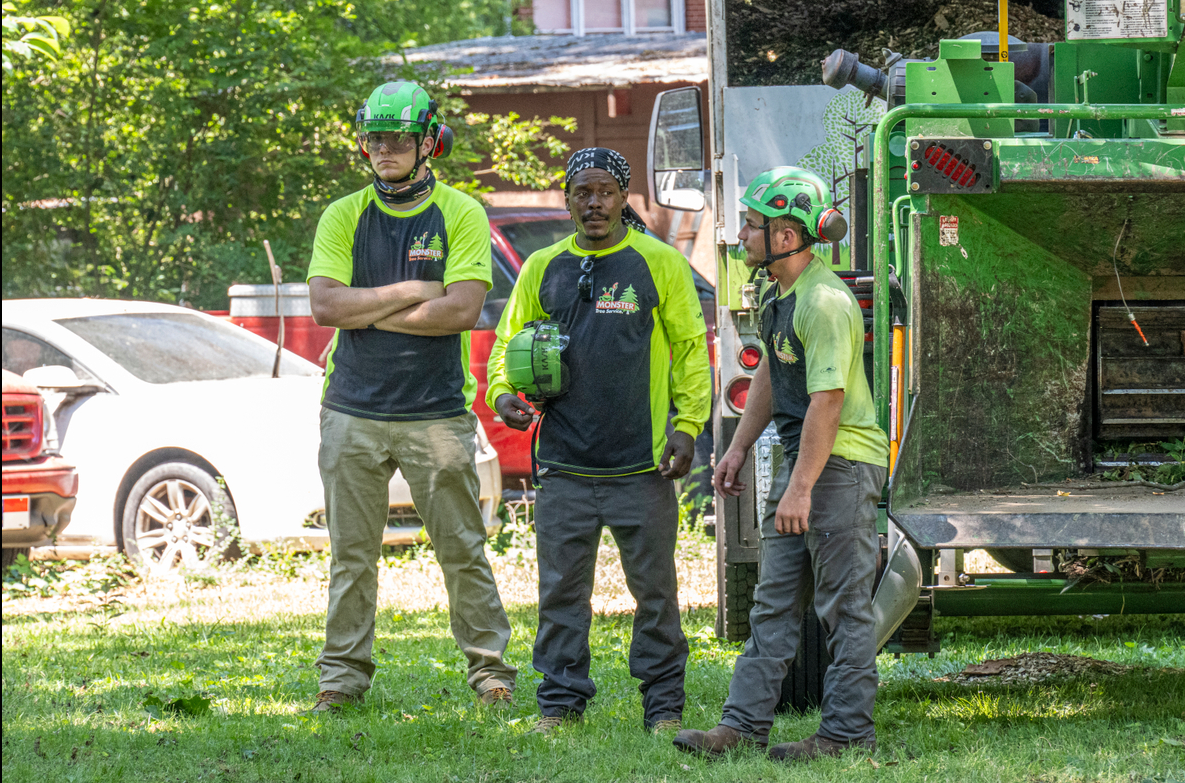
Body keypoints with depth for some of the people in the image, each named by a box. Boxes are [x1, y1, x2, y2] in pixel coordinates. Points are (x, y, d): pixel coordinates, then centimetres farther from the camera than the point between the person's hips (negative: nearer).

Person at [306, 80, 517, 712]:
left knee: (463, 551, 1)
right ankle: (343, 674, 11)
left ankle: (488, 665, 9)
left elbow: (462, 309, -11)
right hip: (353, 413, 2)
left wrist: (366, 313, -9)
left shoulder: (461, 215, 1)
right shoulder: (343, 217, 7)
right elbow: (325, 306, -5)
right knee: (351, 554, 5)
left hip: (436, 414, -2)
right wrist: (408, 293, -12)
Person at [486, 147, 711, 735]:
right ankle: (560, 700, 12)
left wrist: (688, 426, -4)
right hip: (563, 465, 2)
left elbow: (690, 350, 5)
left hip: (642, 465, -2)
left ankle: (663, 702, 11)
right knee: (561, 589, 3)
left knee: (654, 587, 3)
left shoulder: (660, 264, 3)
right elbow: (508, 341, 18)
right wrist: (502, 393, -2)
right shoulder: (542, 269, 10)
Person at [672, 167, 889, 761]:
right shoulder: (776, 295, 11)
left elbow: (827, 400, -25)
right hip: (802, 459, 10)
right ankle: (744, 724, 12)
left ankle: (847, 731, 1)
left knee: (844, 605, -4)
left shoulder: (826, 303, -21)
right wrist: (738, 448, 20)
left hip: (843, 464, -10)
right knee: (774, 601, 10)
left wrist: (800, 489, -26)